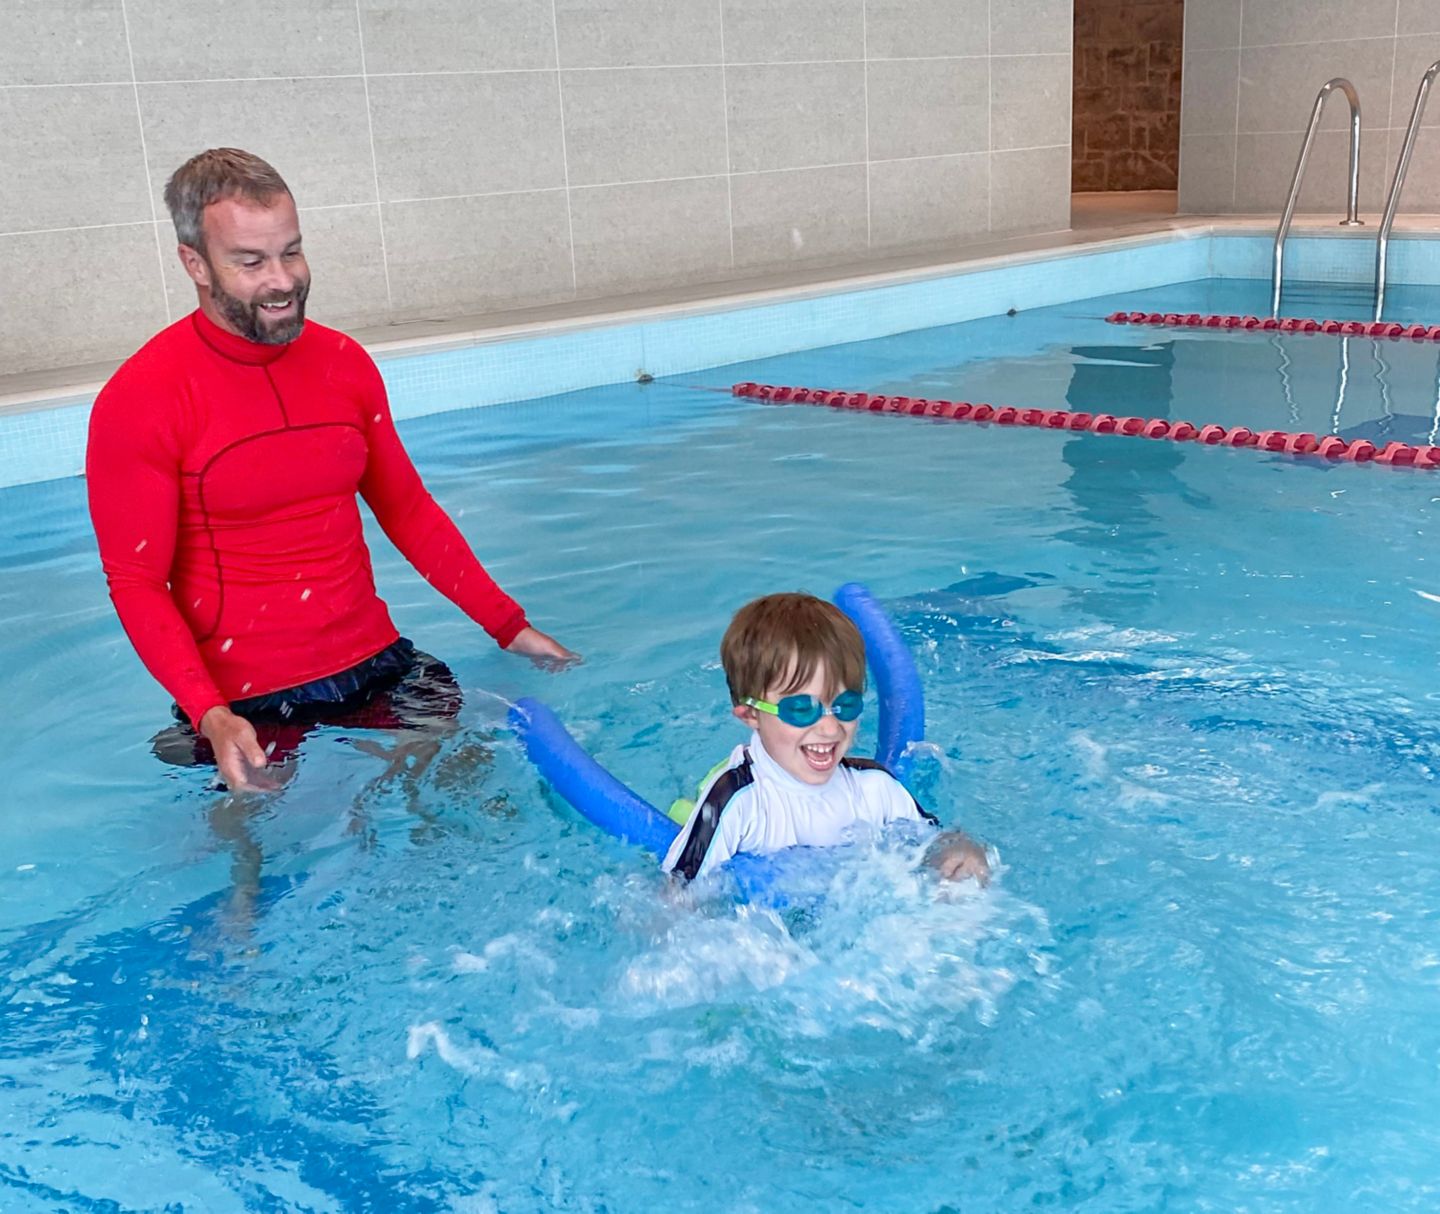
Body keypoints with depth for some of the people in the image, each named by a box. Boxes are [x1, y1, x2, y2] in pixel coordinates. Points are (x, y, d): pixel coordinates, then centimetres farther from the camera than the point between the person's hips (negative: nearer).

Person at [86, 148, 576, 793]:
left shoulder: (345, 364, 4)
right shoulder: (138, 401, -12)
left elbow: (408, 511, 12)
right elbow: (137, 583, -12)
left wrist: (509, 625, 8)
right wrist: (209, 715, -26)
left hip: (376, 665, 5)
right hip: (245, 705, -4)